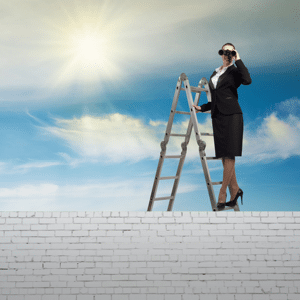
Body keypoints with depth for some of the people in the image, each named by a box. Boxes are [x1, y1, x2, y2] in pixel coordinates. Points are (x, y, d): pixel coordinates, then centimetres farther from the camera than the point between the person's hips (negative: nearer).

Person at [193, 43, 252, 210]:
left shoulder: (234, 71, 2)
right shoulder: (215, 74, 21)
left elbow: (248, 80, -22)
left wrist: (238, 60, -13)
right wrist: (202, 108, 15)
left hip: (232, 116, -7)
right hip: (218, 116, 7)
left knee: (229, 155, -7)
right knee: (224, 155, 5)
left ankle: (222, 193, -4)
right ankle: (235, 190, 15)